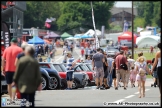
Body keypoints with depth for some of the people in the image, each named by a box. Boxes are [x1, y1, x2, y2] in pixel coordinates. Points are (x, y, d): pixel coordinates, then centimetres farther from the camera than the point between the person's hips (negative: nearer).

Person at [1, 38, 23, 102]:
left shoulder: (6, 49, 5)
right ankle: (13, 98, -10)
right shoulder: (19, 49, -2)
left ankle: (11, 98, 19)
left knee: (9, 84, 14)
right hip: (16, 69, -2)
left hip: (8, 69, 2)